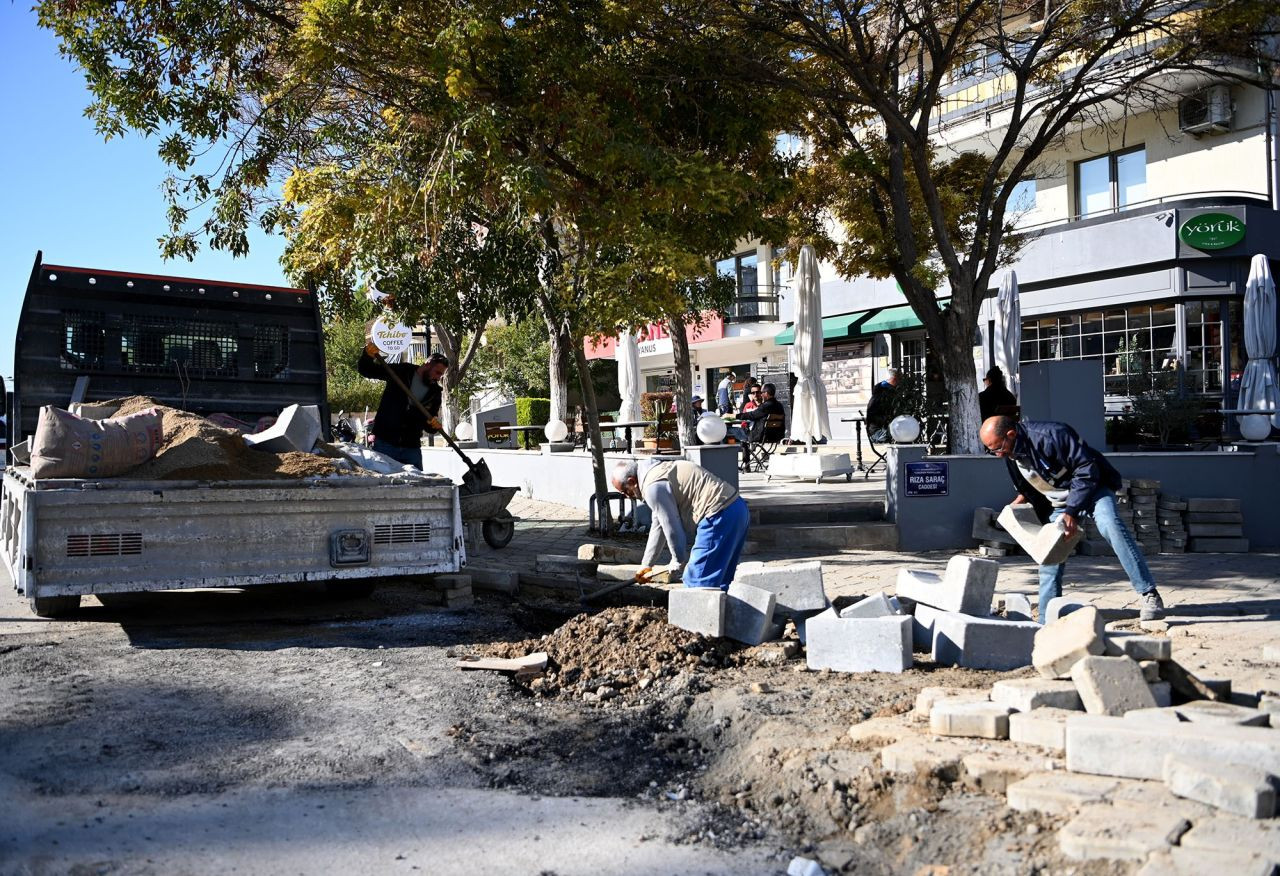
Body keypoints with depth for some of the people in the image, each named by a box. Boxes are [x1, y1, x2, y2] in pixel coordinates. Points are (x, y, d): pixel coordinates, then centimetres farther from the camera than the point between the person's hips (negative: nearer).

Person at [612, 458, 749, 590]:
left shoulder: (653, 487, -12)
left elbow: (672, 528, -10)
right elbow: (658, 525, 26)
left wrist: (678, 561, 7)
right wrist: (646, 565, 29)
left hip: (719, 516, -10)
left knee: (696, 581, -6)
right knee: (718, 581, 16)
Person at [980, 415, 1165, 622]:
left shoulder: (1050, 435, -29)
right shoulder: (1010, 454, -4)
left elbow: (1087, 470, -26)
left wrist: (1071, 512, -29)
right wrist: (1021, 499, -1)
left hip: (1091, 487, -7)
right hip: (1057, 503, 7)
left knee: (1109, 524, -32)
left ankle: (1149, 595, -30)